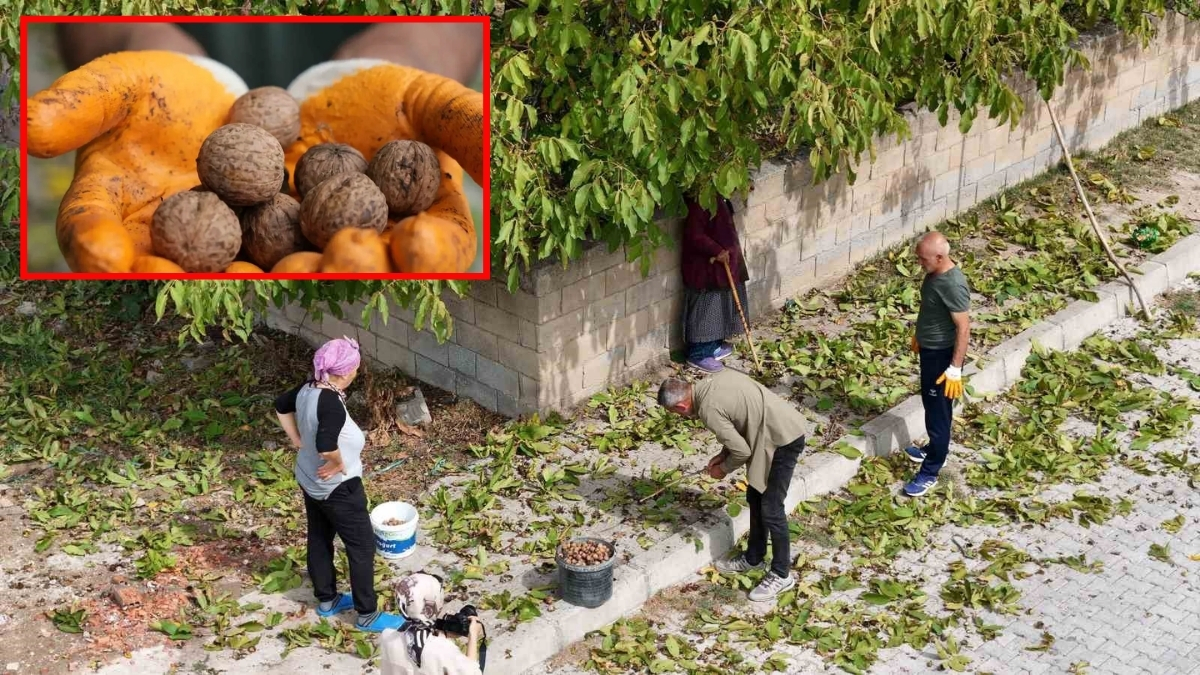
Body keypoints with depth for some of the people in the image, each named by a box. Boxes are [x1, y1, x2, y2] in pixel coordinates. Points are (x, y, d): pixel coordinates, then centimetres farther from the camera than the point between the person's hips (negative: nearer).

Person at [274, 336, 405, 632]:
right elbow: (326, 447, -44)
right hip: (338, 487, -9)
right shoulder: (331, 403, -33)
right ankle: (368, 615, 16)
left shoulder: (307, 389, -7)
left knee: (318, 539, 23)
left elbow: (281, 405, 13)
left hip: (310, 481, 9)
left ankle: (326, 600, 41)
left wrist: (297, 440, 13)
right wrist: (340, 464, -24)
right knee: (362, 546, 6)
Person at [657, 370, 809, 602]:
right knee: (755, 498, 20)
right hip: (783, 427, 10)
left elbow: (742, 451, -16)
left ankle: (781, 574, 12)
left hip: (784, 439, -10)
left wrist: (723, 469, 4)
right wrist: (724, 454, 13)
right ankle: (753, 558, 35)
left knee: (771, 509, -1)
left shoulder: (708, 409, -21)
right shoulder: (717, 378, 5)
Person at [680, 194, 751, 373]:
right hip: (704, 266, -10)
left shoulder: (718, 198, 7)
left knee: (719, 305, 19)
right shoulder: (699, 201, -23)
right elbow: (694, 235, -27)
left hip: (720, 262, 10)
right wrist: (717, 251, -25)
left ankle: (714, 346, 32)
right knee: (704, 309, -1)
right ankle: (698, 354, 9)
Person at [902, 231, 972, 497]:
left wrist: (955, 369, -25)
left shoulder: (953, 285, -30)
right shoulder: (935, 273, -1)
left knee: (938, 413, 1)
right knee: (931, 405, 26)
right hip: (929, 349, 10)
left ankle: (929, 473, 11)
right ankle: (935, 449, 46)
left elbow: (963, 328, -27)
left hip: (942, 355, -10)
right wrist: (919, 334, 28)